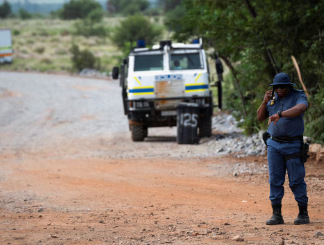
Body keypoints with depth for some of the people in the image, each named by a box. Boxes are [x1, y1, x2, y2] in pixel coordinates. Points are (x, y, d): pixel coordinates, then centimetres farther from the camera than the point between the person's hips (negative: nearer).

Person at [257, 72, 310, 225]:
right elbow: (260, 118, 12)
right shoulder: (273, 98, 10)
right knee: (275, 180, 1)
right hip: (274, 144, 5)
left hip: (292, 145, -5)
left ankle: (303, 214, 6)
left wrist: (279, 114, -41)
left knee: (297, 181, -3)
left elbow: (301, 108, -30)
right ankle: (276, 215, 4)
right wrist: (265, 102, -5)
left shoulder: (298, 97, -6)